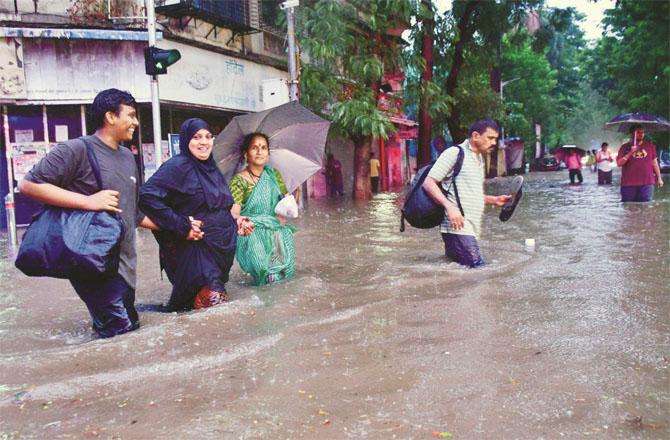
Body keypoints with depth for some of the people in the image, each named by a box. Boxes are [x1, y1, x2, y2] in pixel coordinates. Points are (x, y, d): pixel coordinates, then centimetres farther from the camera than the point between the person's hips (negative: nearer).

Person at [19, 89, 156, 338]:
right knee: (122, 331, -10)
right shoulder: (77, 149, -9)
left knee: (129, 331, 13)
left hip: (124, 264, 8)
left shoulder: (128, 157, 17)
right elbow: (29, 184, -16)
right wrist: (88, 201, -22)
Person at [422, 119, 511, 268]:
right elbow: (428, 183, -12)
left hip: (471, 228, 9)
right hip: (458, 226, -9)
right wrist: (450, 207, -24)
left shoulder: (479, 159, 23)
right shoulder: (455, 153, -4)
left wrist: (494, 200, 15)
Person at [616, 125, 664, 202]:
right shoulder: (625, 147, 4)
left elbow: (654, 163, 15)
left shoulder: (650, 146, 11)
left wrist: (659, 178, 12)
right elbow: (619, 164, -5)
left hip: (647, 184, 2)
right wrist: (630, 153, -16)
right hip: (629, 184, -2)